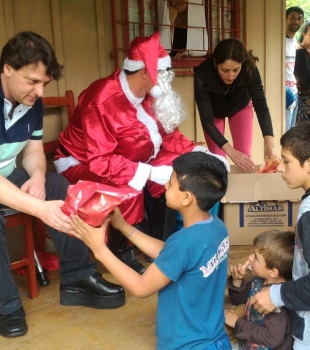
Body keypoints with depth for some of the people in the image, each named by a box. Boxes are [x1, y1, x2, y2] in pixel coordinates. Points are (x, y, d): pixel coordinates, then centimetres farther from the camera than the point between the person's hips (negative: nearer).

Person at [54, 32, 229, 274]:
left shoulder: (148, 95, -5)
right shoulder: (102, 100, -29)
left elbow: (166, 132, 5)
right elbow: (99, 161, -34)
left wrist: (195, 151, -10)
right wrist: (149, 172, -38)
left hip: (128, 159, 8)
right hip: (83, 164, -7)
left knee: (174, 173, -8)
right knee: (128, 188, -34)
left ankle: (161, 242, 4)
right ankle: (122, 252, -9)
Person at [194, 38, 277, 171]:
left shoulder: (250, 70, -35)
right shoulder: (203, 74, -39)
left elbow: (261, 106, -32)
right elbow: (206, 119, -38)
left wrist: (269, 144, -46)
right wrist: (230, 151, -48)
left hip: (240, 107, 1)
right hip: (213, 111, -1)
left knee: (245, 156, -5)